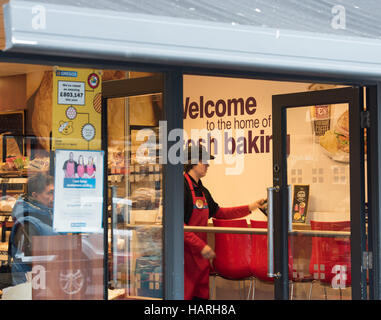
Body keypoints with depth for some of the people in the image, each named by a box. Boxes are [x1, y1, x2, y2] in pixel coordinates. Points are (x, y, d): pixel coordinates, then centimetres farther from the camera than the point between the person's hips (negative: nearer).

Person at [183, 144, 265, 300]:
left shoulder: (202, 190, 17)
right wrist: (201, 246, -21)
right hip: (186, 251, -9)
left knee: (201, 294, 8)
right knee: (185, 294, -7)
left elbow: (218, 212, 27)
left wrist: (250, 207, 24)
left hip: (201, 255, 9)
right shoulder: (182, 186, -12)